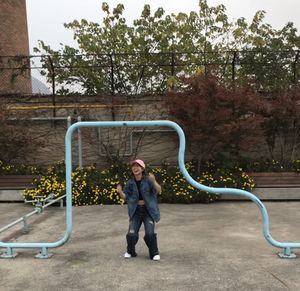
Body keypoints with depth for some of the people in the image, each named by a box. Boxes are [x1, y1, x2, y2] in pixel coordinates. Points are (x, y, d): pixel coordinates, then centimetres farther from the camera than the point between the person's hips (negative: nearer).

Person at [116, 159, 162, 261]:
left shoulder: (148, 180, -9)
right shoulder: (130, 183, 1)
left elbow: (159, 190, -21)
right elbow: (125, 197, 6)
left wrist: (154, 181, -40)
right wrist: (120, 192, -15)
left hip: (148, 211, -3)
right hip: (136, 212, 3)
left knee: (150, 233, -13)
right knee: (131, 234, -5)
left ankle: (154, 253, 14)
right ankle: (130, 251, 25)